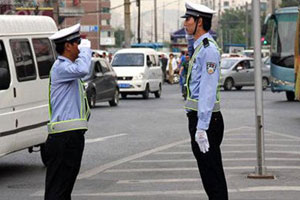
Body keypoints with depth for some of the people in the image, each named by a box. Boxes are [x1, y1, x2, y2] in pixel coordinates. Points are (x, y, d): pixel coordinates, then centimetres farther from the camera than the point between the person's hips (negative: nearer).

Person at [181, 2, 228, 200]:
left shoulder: (209, 49, -15)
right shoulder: (200, 47, 17)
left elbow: (208, 90, -21)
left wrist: (202, 127, -24)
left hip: (206, 117, -10)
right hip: (197, 116, 10)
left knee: (212, 172, -7)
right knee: (205, 169, 13)